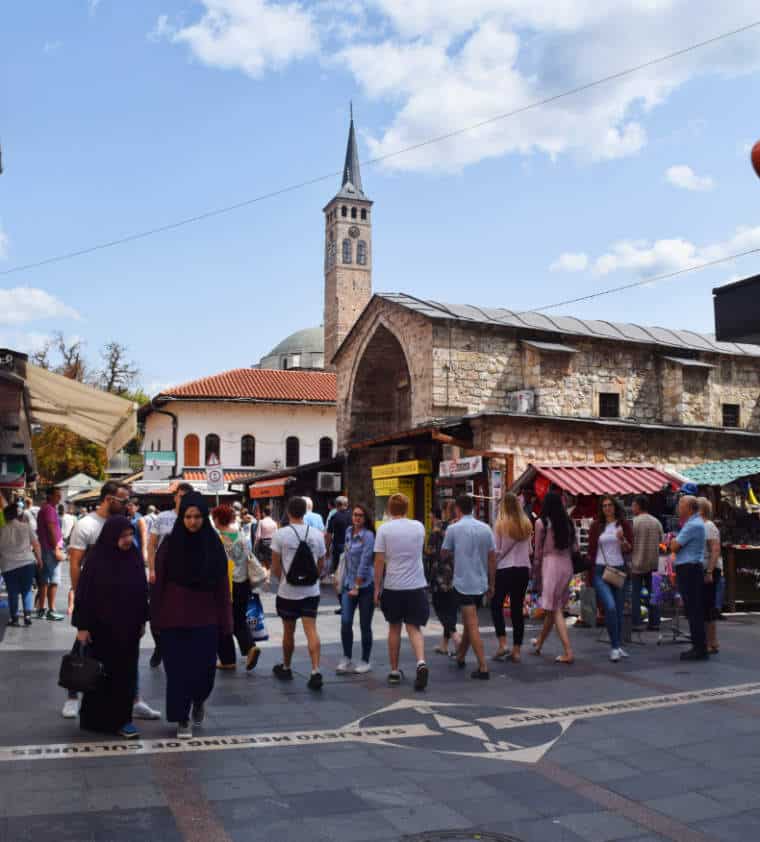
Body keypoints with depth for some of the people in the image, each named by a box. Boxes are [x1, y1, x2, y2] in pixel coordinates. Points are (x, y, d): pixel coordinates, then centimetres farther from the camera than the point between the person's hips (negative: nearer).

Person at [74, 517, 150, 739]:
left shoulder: (135, 557, 1)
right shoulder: (97, 559, -12)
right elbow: (84, 593, -10)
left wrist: (142, 620, 9)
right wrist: (82, 626, -12)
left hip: (128, 627, 4)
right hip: (101, 627, -4)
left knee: (126, 674, 6)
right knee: (100, 673, 7)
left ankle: (121, 719, 16)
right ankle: (95, 718, 21)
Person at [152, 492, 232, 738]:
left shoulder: (214, 544, -1)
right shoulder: (170, 544, -3)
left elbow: (223, 585, 0)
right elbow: (159, 582, 0)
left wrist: (225, 621, -1)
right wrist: (156, 618, -2)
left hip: (205, 618, 1)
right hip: (175, 618, 0)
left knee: (204, 668, 3)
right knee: (178, 669, 4)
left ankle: (198, 700, 35)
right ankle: (182, 719, 20)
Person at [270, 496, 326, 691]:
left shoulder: (281, 534, -9)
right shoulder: (317, 534, 1)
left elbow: (275, 567, -3)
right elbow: (321, 565, 8)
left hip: (288, 592, -2)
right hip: (311, 591, 2)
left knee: (289, 632, 12)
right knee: (311, 630, 0)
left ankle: (286, 668, 30)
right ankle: (316, 671, -11)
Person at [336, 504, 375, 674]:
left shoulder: (368, 535, -12)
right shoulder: (348, 532, 8)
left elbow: (365, 563, -14)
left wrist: (357, 586, -13)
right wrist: (345, 580, 15)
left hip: (365, 585, -5)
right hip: (349, 584, 5)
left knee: (365, 625, 3)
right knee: (345, 622, -4)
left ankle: (365, 661, 16)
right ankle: (346, 659, 9)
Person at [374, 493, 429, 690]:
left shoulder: (384, 529, -7)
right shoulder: (418, 527, 2)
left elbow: (379, 561, -7)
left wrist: (377, 587, 0)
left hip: (393, 586, -1)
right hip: (416, 585, 1)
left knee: (394, 628, 12)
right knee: (414, 628, 5)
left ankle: (394, 671, 19)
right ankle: (421, 663, -18)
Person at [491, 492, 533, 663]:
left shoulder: (500, 524, -10)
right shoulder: (527, 524, 2)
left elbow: (496, 551, -8)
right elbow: (530, 550, 7)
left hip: (504, 568, -4)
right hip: (524, 569, 4)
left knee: (496, 605, 12)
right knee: (517, 609, 9)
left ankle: (502, 643, 1)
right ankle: (516, 650, 11)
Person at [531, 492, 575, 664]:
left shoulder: (541, 522, -6)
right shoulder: (568, 522, 7)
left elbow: (538, 551, -3)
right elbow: (574, 547, 9)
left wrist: (535, 572, 6)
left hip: (550, 564, -5)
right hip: (567, 564, 5)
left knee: (555, 610, 1)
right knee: (553, 607, 17)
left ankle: (568, 652, -7)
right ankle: (539, 643, 34)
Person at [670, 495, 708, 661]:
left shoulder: (693, 525, -16)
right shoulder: (695, 523, 18)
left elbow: (674, 547, -15)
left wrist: (673, 540, 3)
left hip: (689, 570, -10)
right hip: (689, 570, 10)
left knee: (694, 611, -7)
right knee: (694, 611, 13)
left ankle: (700, 649, -4)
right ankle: (699, 647, 18)